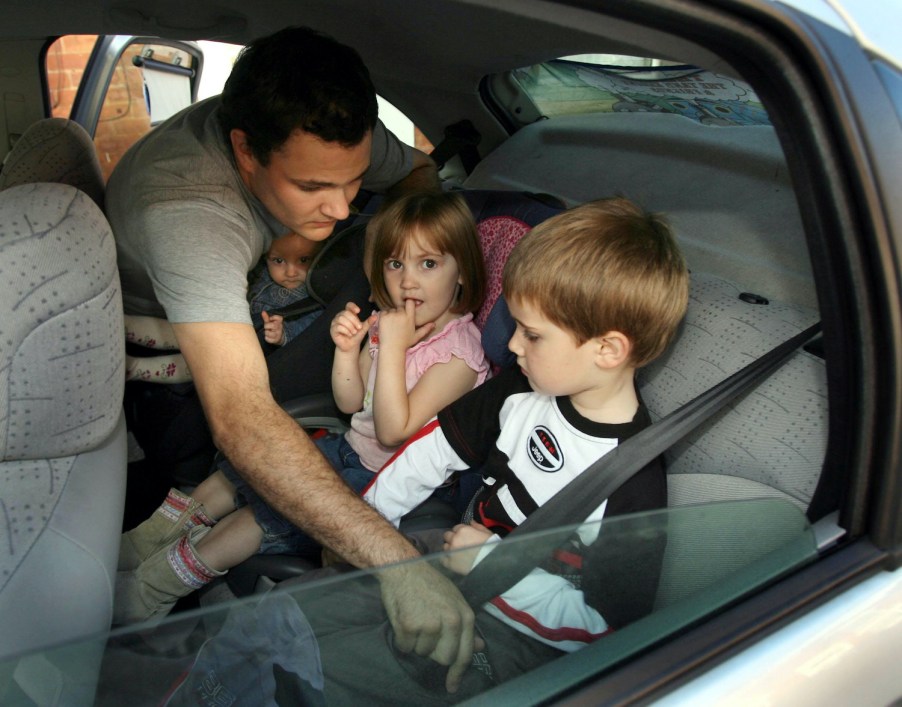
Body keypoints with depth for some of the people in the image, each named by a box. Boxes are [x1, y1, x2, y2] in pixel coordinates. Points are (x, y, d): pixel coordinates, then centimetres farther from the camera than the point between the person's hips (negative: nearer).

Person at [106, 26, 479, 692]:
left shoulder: (319, 136, -24)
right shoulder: (183, 211, -43)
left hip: (261, 297, 6)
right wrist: (396, 558, -60)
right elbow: (239, 417, -53)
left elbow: (417, 171, -1)